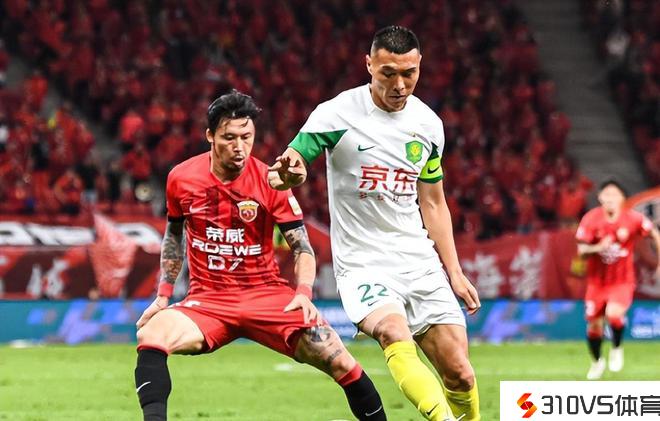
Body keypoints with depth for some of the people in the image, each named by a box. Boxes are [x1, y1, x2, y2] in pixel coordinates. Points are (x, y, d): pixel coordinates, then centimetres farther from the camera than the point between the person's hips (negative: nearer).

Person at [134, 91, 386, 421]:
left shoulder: (271, 181, -7)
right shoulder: (181, 178, -2)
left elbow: (301, 246, -2)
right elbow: (173, 235, 16)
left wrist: (304, 293, -19)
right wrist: (163, 295, 9)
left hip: (267, 294, -1)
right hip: (206, 300, 1)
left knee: (339, 361, -16)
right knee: (150, 335, -30)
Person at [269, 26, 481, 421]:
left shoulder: (428, 124, 7)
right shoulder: (336, 115, -8)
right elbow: (284, 174, -6)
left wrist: (454, 272, 13)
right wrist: (289, 173, -31)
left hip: (421, 263, 5)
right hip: (364, 265, -5)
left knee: (460, 374, -2)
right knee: (396, 336, -33)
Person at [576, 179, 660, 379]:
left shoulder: (633, 219, -14)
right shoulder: (591, 220, -13)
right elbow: (581, 251, -13)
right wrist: (598, 248, -33)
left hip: (623, 282, -2)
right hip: (597, 282, 2)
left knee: (614, 314, -27)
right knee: (594, 326, 6)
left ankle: (617, 349, 4)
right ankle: (597, 361, 36)